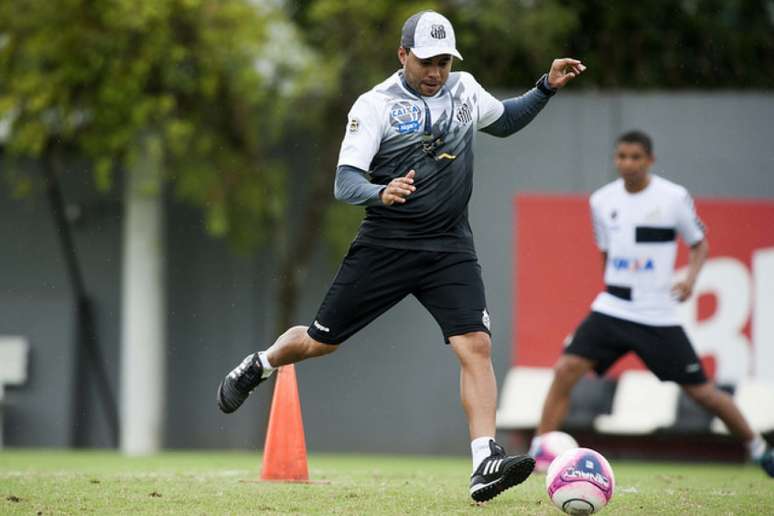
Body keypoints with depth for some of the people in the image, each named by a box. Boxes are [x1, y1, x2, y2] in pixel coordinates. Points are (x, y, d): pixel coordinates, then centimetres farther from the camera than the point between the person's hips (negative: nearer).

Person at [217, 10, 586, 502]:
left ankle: (486, 465, -21)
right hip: (385, 245, -3)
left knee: (475, 345, -17)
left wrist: (546, 88, 12)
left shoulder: (464, 88, 6)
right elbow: (345, 182, -17)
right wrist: (381, 192, -39)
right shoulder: (376, 105, -10)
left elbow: (504, 121, 27)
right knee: (320, 341, 7)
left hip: (450, 248, 3)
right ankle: (257, 367, 39)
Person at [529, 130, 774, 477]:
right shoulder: (602, 201, 4)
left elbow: (700, 244, 4)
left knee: (701, 391, 0)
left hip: (658, 316, -3)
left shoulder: (674, 197, -7)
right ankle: (537, 454, -12)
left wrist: (690, 278, -13)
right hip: (611, 310, 3)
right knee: (566, 369, -17)